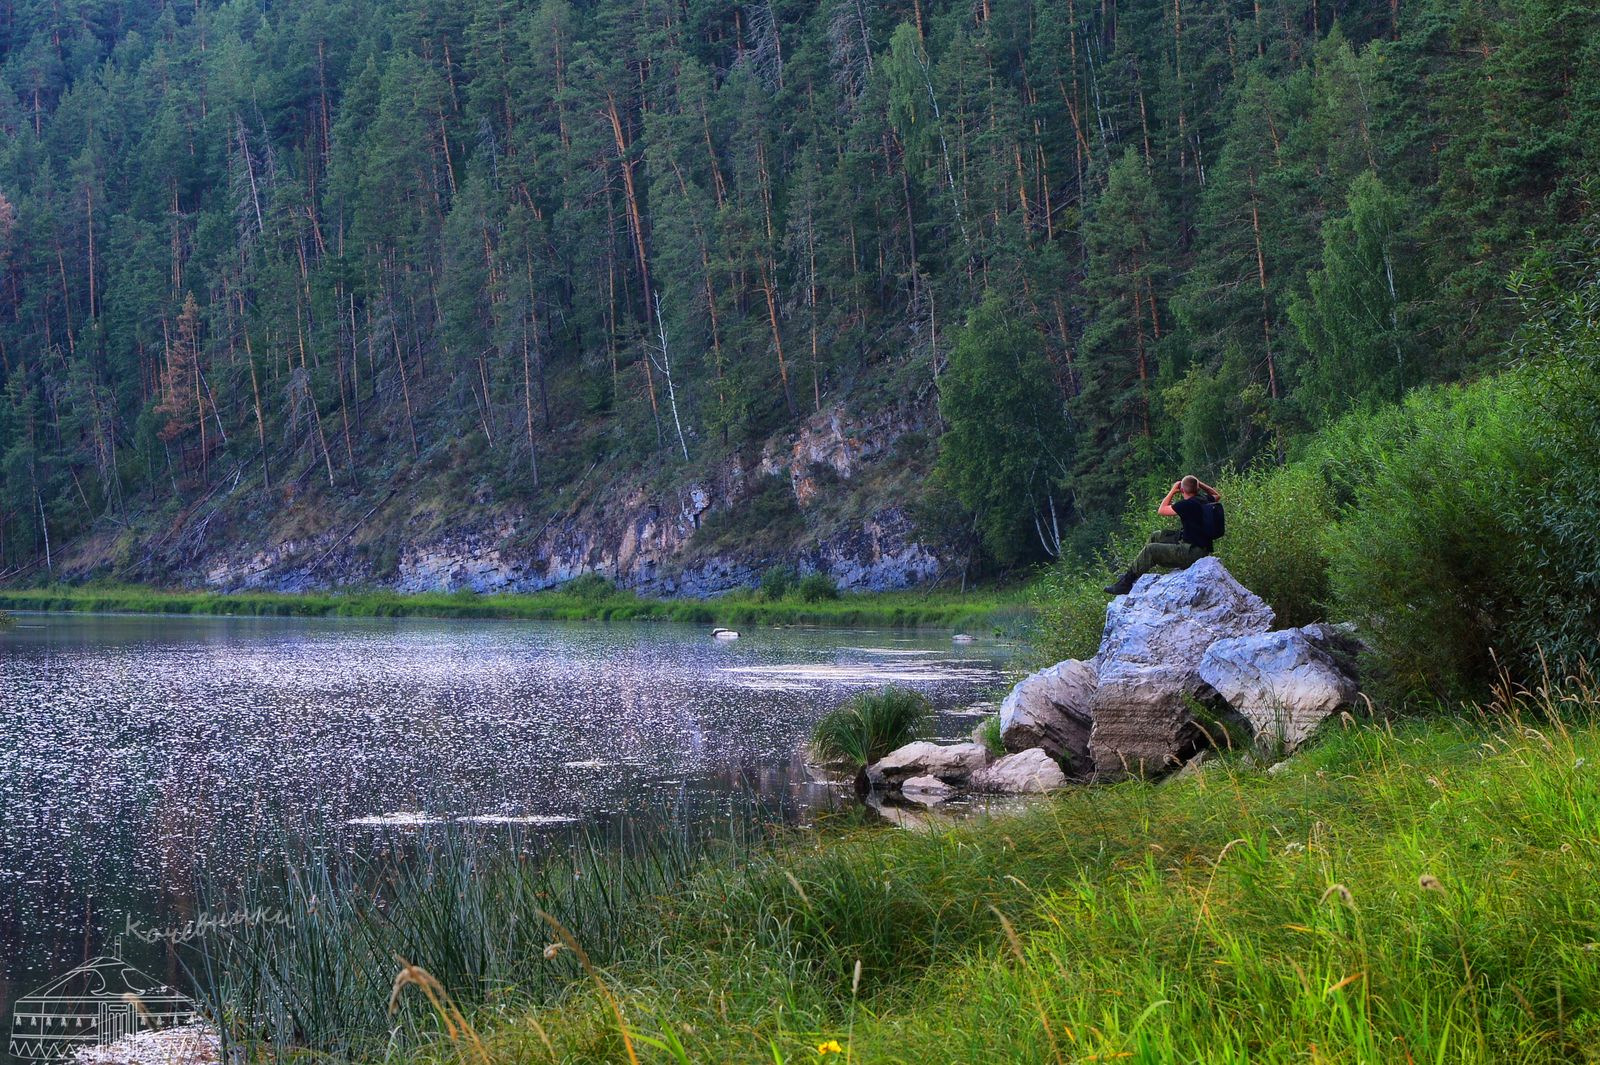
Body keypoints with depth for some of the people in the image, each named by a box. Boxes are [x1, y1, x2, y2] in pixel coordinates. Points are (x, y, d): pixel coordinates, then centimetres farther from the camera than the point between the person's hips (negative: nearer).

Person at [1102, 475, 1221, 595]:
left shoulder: (1187, 504, -22)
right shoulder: (1204, 500, 2)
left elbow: (1161, 510, -8)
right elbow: (1217, 495, 29)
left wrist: (1172, 491, 4)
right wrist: (1199, 483, 17)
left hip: (1193, 552, -10)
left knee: (1150, 550, -13)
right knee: (1155, 536, 20)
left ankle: (1125, 583, -3)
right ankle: (1133, 573, 27)